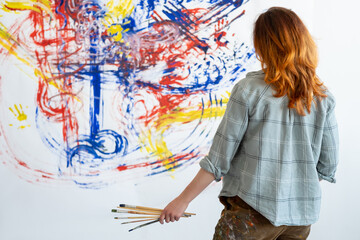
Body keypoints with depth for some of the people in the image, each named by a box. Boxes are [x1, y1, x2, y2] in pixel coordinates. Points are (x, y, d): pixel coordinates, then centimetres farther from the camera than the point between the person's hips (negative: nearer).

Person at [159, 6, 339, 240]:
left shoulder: (249, 89, -11)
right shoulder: (324, 97, -1)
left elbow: (219, 158, -10)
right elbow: (328, 167, 3)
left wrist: (183, 199, -1)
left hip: (252, 212, -4)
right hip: (302, 214, 4)